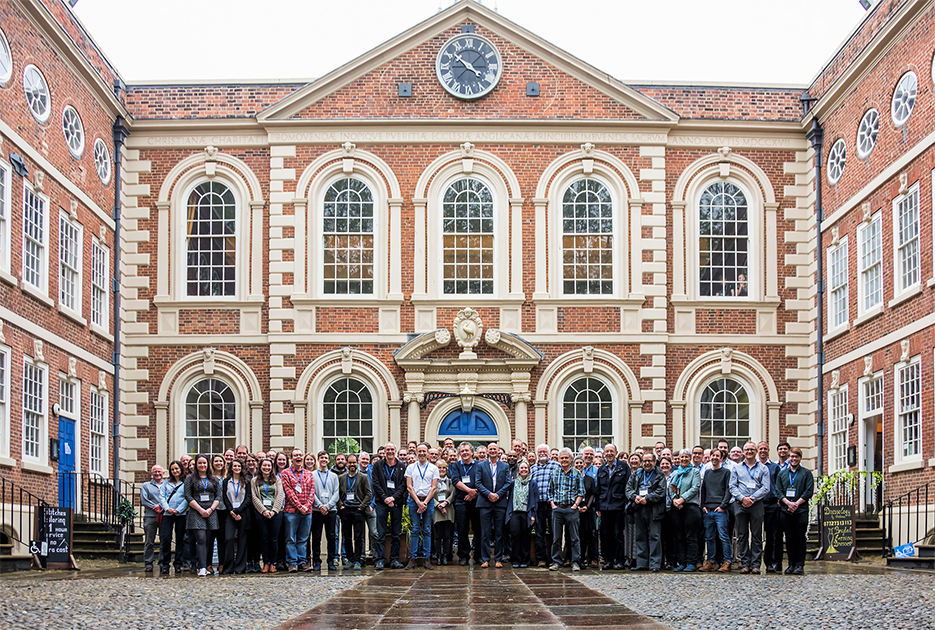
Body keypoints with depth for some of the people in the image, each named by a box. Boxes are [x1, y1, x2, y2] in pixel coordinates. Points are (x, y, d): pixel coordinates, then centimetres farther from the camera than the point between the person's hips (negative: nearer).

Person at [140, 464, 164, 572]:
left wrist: (160, 506, -11)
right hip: (150, 516, -1)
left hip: (164, 515, 1)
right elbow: (144, 500, 3)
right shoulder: (146, 486, 15)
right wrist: (155, 507, -9)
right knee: (149, 542, -4)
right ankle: (148, 564, -1)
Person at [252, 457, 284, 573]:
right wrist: (263, 510, -10)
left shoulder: (277, 480, 12)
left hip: (276, 512, 0)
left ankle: (272, 563, 5)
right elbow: (254, 497, 2)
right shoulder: (254, 481, 10)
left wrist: (274, 511, -9)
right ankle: (266, 564, 4)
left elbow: (280, 495, 3)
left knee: (274, 539, -2)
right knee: (264, 538, -1)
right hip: (261, 513, 0)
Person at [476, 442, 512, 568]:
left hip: (500, 502, 1)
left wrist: (498, 494, -10)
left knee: (499, 533, 2)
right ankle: (485, 559, 2)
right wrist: (488, 494, -12)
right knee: (485, 532, -2)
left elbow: (508, 483, 3)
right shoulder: (481, 466, 9)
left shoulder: (505, 466, 11)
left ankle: (498, 559, 8)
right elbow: (478, 483, 1)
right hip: (485, 502, -1)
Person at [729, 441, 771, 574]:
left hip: (757, 504, -1)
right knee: (742, 535, 0)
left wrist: (752, 498, -10)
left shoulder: (763, 469, 9)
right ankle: (745, 563, 3)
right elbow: (732, 487, 6)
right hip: (740, 504, 1)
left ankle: (755, 564, -1)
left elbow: (766, 488, 0)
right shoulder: (736, 468, 14)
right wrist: (742, 498, -10)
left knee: (757, 535, -3)